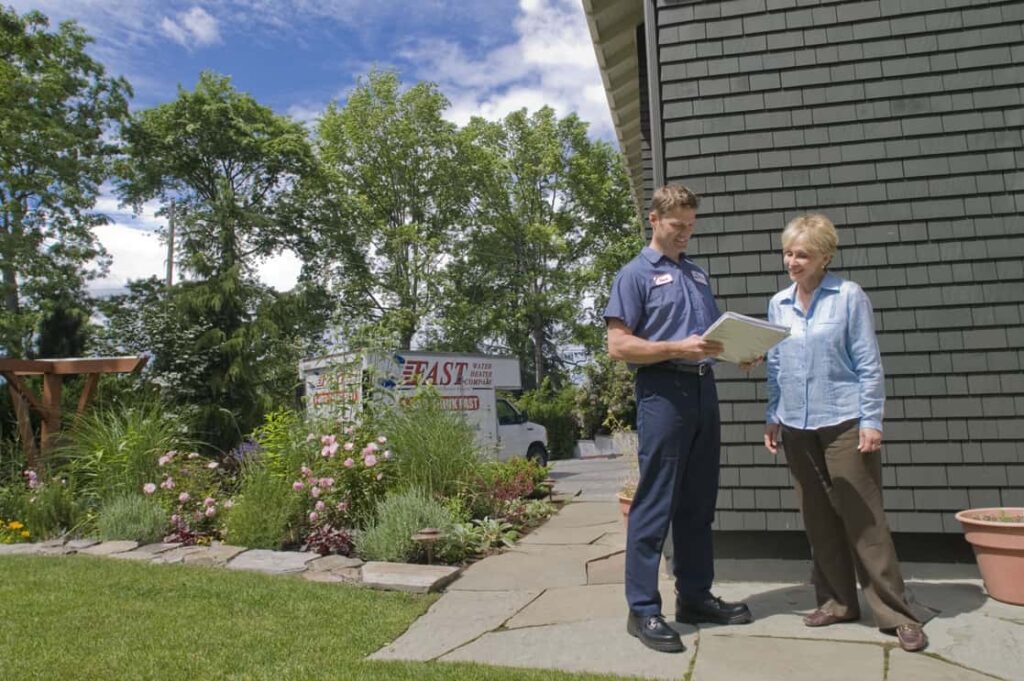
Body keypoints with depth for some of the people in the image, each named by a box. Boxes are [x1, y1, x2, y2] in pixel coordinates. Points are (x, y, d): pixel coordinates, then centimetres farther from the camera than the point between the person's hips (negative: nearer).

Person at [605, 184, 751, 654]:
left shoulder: (699, 275, 20)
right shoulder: (635, 274, -1)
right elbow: (618, 346, -10)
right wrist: (678, 348, -20)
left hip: (703, 390, 7)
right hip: (663, 391, -7)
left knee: (699, 503, 13)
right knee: (654, 504, -4)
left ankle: (695, 596, 24)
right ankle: (643, 610, 4)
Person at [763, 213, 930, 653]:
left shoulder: (849, 297, -5)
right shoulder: (778, 304, 8)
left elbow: (868, 363, -6)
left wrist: (871, 420, -10)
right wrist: (772, 417, 9)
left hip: (843, 422, -5)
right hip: (796, 426, 5)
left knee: (863, 518, -2)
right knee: (818, 519, 11)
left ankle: (896, 613, 10)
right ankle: (837, 601, 23)